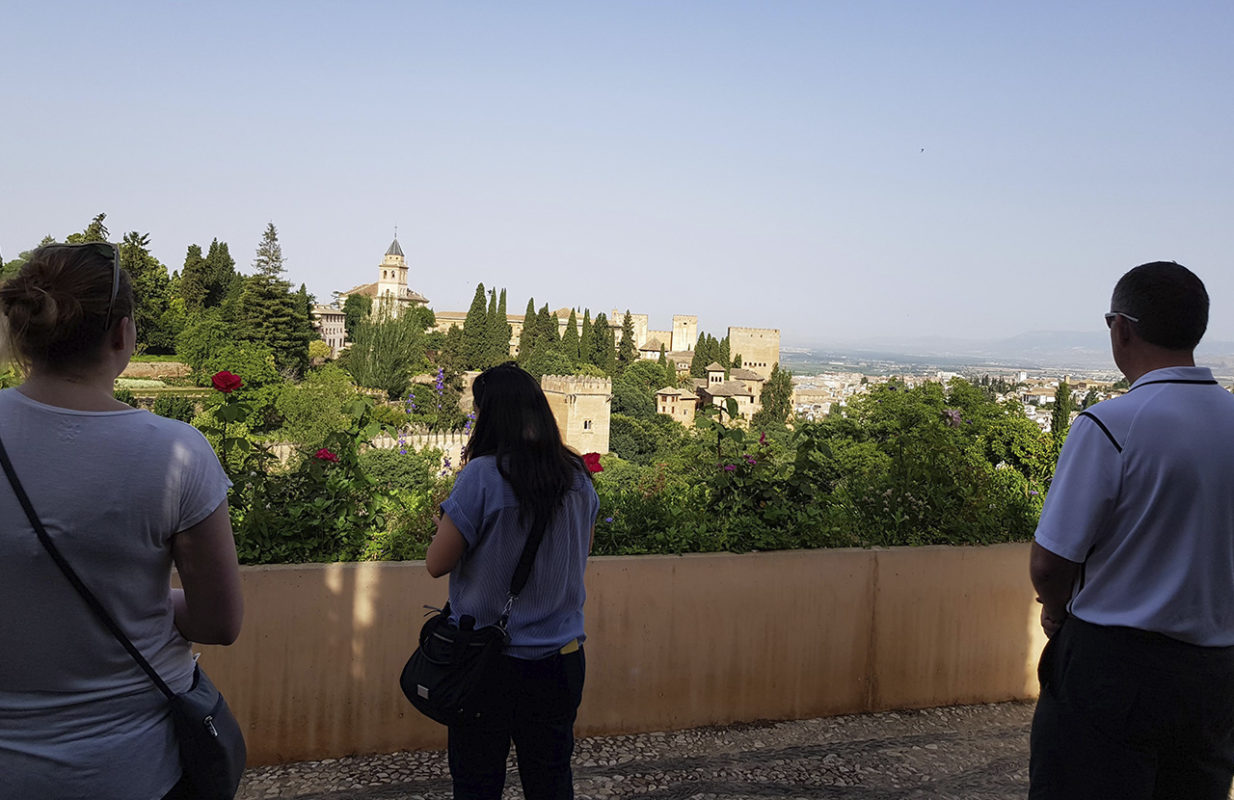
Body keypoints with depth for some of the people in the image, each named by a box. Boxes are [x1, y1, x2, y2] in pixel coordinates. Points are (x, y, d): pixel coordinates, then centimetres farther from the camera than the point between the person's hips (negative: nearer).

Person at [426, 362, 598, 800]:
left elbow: (437, 564, -13)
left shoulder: (481, 476, -18)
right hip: (560, 658, 5)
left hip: (487, 661, -4)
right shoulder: (578, 477, -1)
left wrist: (446, 522, 7)